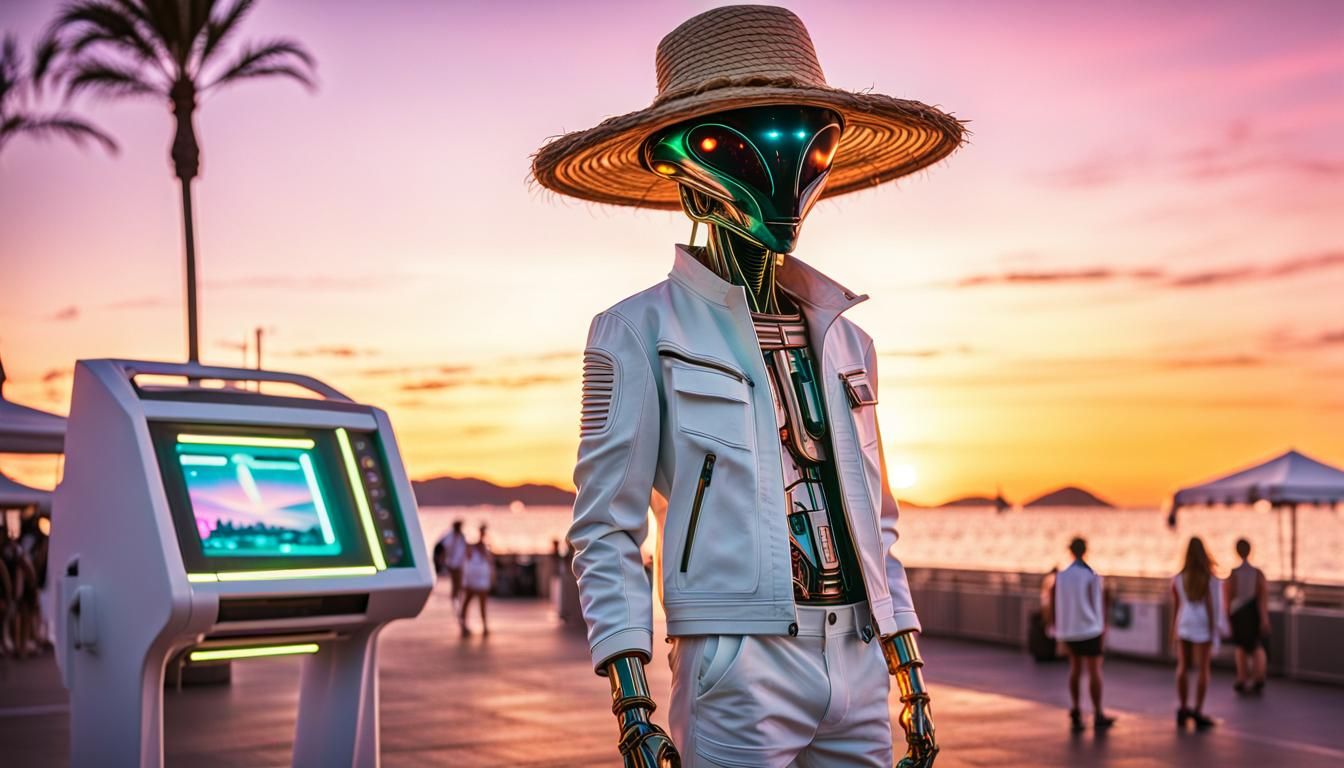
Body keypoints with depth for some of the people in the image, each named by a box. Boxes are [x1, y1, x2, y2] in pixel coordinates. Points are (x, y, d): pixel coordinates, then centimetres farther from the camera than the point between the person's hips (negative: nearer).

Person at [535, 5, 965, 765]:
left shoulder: (843, 338, 15)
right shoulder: (642, 332, -2)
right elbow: (606, 531, -4)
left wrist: (911, 678, 15)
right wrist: (633, 707, -11)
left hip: (858, 668, 5)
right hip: (738, 671, -5)